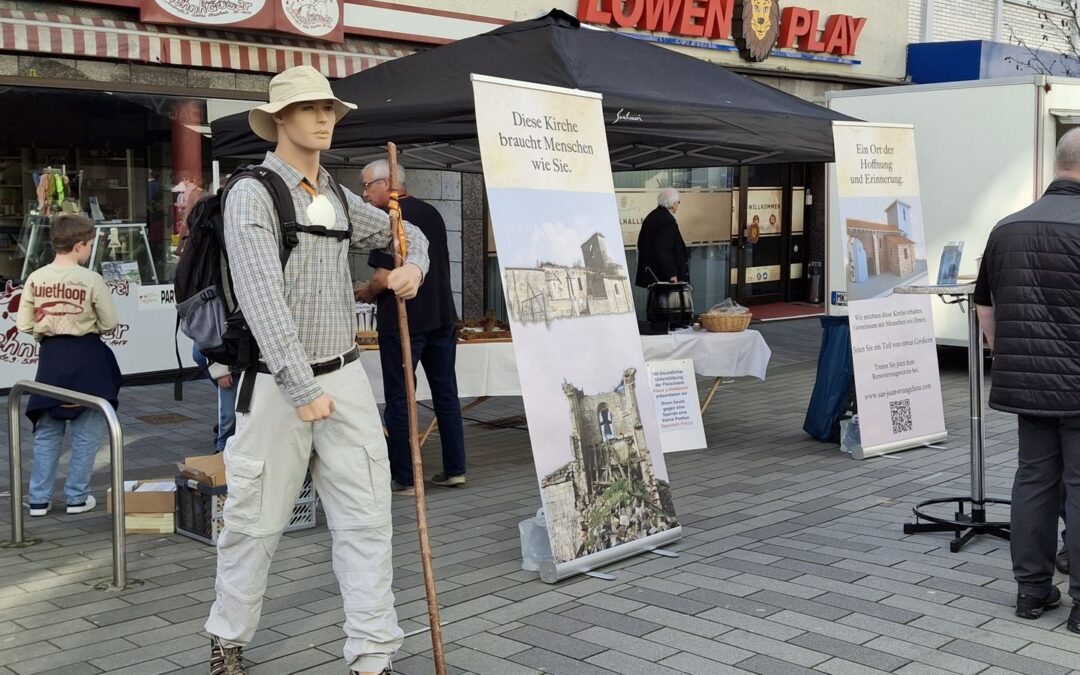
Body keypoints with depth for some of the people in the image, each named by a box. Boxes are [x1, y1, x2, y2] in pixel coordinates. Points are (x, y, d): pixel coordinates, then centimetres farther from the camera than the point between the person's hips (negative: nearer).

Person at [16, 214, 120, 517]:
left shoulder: (35, 278, -2)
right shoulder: (91, 280, -12)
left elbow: (25, 325, 0)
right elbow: (109, 324, -6)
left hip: (51, 356, 4)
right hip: (86, 356, -3)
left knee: (47, 433, 14)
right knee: (85, 434, 8)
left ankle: (39, 498, 17)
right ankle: (77, 497, 13)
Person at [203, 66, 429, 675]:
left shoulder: (339, 199, 12)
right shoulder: (252, 196, -8)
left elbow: (405, 232, 28)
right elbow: (264, 299, -19)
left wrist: (413, 264, 3)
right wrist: (302, 389, -26)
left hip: (346, 378, 6)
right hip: (277, 384, -5)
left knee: (367, 520, 2)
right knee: (257, 523, 6)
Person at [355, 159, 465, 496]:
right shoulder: (431, 213, 11)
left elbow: (385, 276, -18)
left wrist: (367, 292, 4)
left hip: (402, 322, -7)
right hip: (442, 317, 7)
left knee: (399, 399, 2)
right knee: (446, 393, 12)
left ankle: (403, 478, 5)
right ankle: (455, 470, 16)